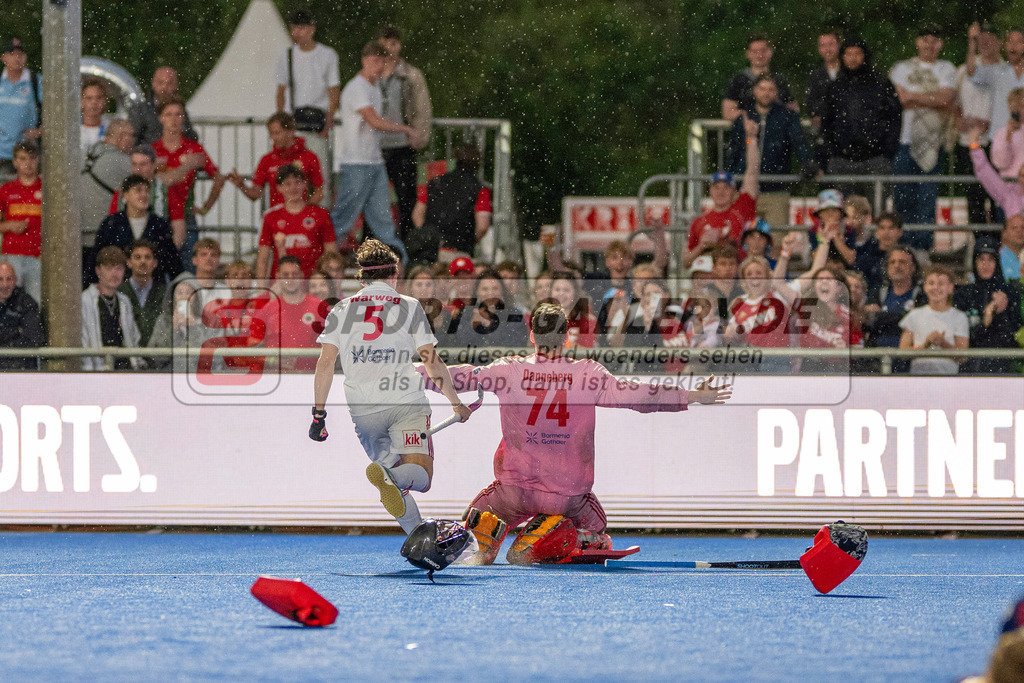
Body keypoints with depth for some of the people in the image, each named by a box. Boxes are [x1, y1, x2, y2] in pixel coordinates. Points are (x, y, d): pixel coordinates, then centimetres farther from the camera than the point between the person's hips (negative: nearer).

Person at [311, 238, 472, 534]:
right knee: (421, 475, -9)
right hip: (406, 401, -3)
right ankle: (390, 476, -43)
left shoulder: (341, 310, 12)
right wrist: (456, 403, 17)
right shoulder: (410, 307, 8)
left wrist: (319, 413, 6)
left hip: (363, 409, 3)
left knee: (391, 469, 15)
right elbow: (433, 364, 6)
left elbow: (326, 362, 3)